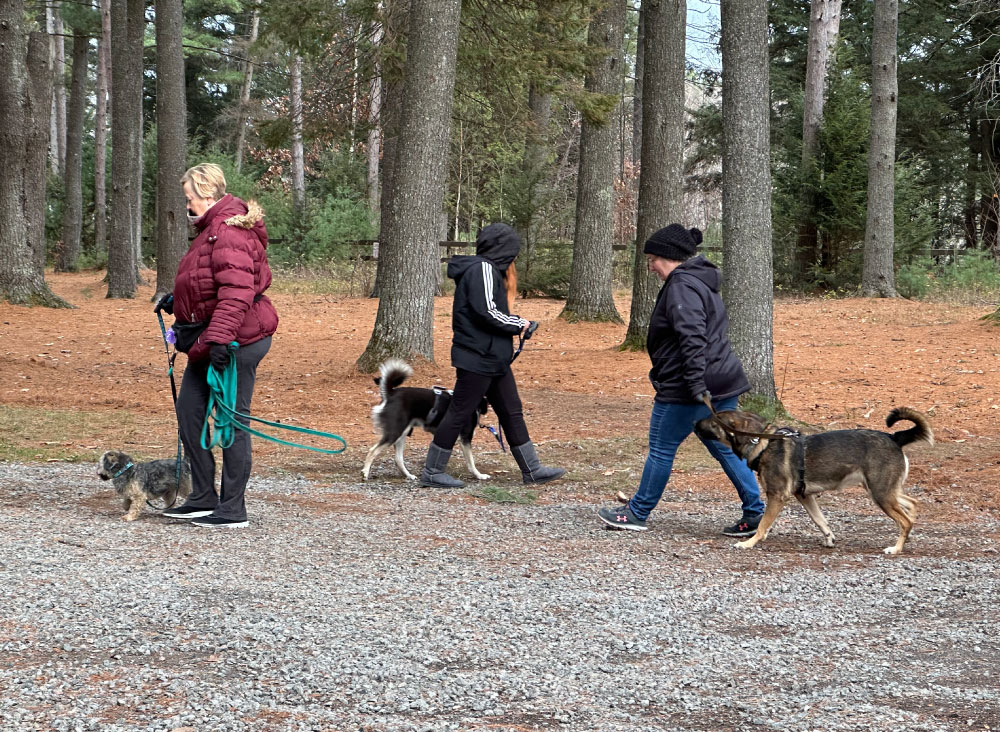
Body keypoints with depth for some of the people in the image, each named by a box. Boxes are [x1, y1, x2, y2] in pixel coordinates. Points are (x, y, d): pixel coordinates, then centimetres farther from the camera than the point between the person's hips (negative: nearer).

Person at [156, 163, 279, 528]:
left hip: (237, 340, -11)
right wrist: (176, 300, 19)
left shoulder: (229, 231, -18)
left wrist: (219, 337, -32)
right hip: (209, 341, 11)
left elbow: (237, 291, -28)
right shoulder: (212, 228, 17)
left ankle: (233, 509, 3)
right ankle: (203, 498, 19)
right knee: (188, 410, 12)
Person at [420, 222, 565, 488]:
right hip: (478, 359, -11)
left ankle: (532, 469, 18)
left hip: (494, 359, 11)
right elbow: (486, 311, -23)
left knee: (512, 412, 12)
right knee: (459, 413, -3)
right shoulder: (483, 269, -14)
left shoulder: (489, 270, 17)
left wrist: (515, 324, 8)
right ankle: (432, 472, 5)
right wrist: (518, 324, -11)